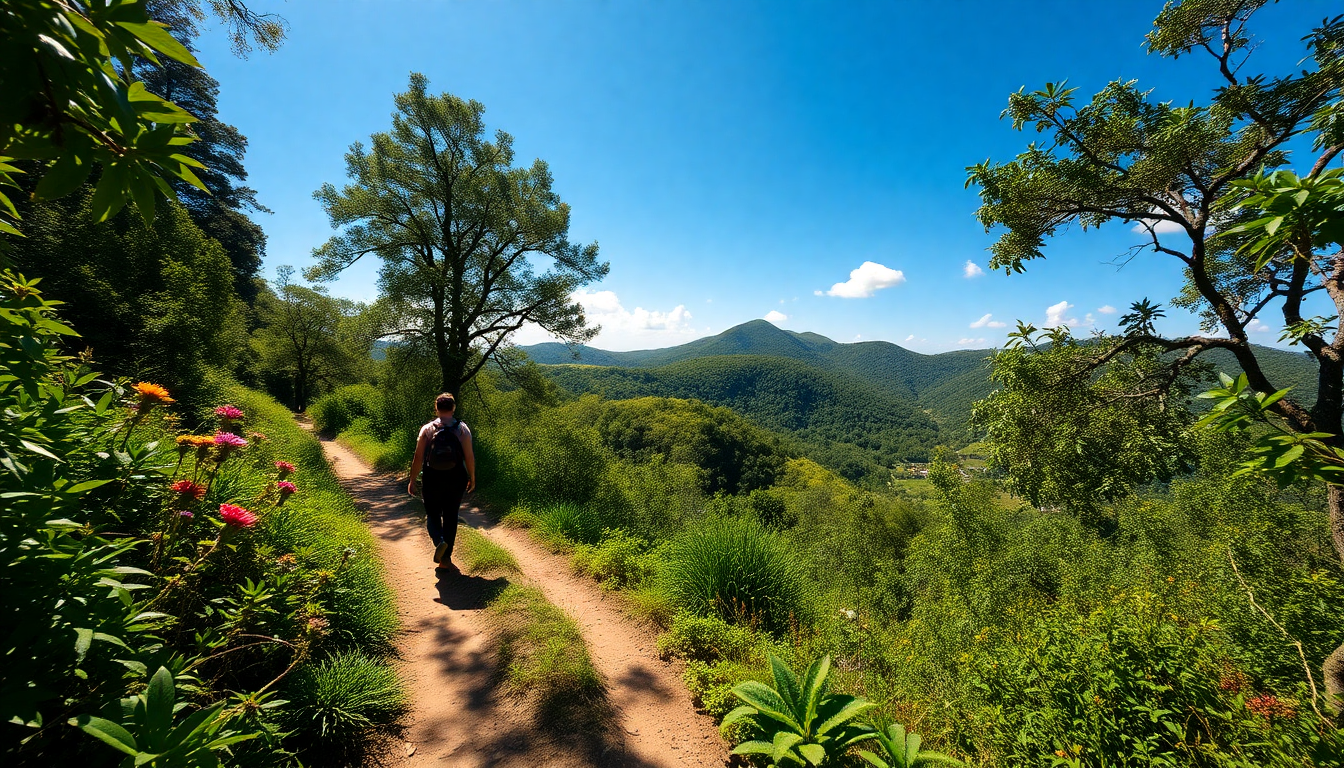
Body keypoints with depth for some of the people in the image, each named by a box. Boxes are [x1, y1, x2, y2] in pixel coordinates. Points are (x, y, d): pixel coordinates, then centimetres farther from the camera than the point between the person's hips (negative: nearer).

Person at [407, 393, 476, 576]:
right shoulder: (462, 429, -4)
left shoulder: (427, 429, -3)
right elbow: (469, 456, -6)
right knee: (450, 518, 11)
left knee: (432, 514, 15)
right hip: (456, 480, 1)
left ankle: (439, 540, -15)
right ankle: (444, 562, 15)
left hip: (433, 479, 0)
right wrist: (472, 478, 5)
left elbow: (418, 458, -3)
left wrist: (412, 480, 7)